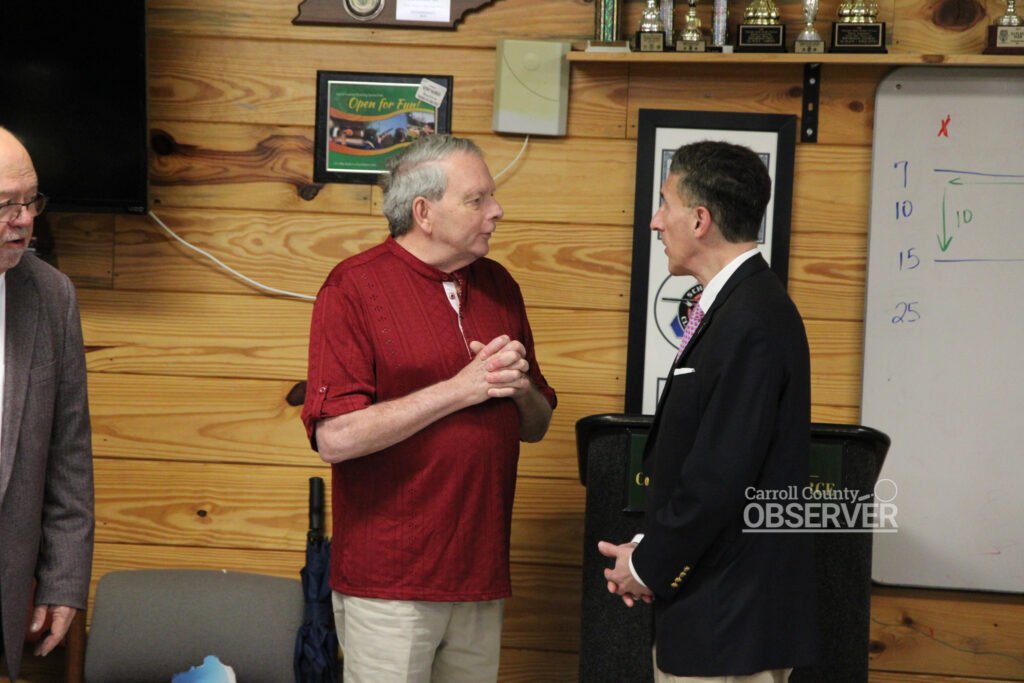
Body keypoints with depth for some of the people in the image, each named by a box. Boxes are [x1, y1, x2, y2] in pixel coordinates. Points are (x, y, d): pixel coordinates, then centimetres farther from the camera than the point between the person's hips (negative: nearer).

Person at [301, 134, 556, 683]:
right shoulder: (354, 287, -8)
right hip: (389, 584, -6)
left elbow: (536, 427, 17)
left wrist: (518, 387, -6)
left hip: (480, 576, 6)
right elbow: (335, 437, -17)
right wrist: (459, 390, -16)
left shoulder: (498, 286, 11)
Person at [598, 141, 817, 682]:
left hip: (730, 617, -9)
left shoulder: (751, 322, -20)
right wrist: (649, 554, 6)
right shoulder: (739, 306, 10)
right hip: (711, 606, 9)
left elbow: (721, 476, -22)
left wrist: (648, 566, -10)